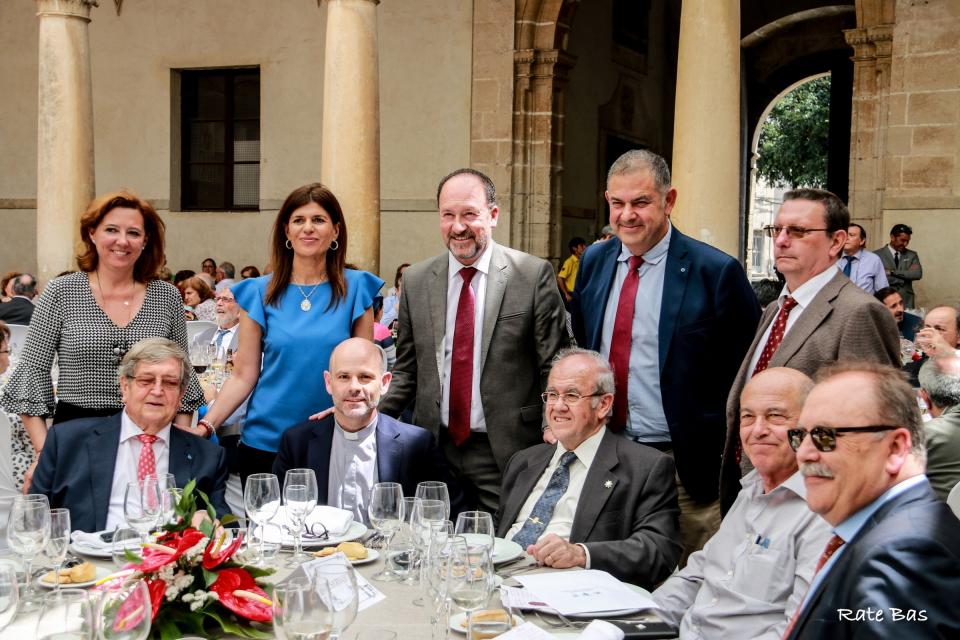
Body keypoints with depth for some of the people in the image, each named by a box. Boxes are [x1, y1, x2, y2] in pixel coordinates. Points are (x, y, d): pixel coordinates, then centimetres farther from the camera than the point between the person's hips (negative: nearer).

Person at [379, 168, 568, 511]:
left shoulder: (534, 275, -4)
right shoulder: (415, 280, 7)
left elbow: (554, 370, -3)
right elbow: (406, 371, 12)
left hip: (508, 454, -3)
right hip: (436, 449, 3)